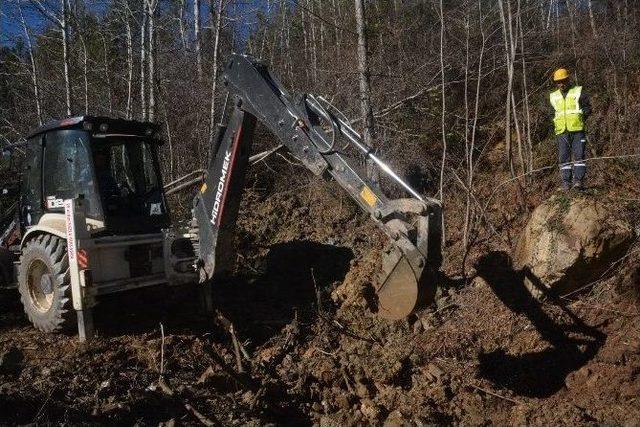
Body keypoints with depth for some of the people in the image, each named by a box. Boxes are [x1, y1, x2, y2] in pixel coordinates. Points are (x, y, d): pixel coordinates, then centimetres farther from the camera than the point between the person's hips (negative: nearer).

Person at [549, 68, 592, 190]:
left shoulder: (578, 92, 8)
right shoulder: (553, 97, 16)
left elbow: (588, 108, 6)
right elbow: (552, 113, 22)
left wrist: (580, 118, -7)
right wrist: (556, 122, 5)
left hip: (577, 130, -3)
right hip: (562, 131, 3)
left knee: (579, 155, -8)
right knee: (563, 157, 0)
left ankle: (578, 180, -9)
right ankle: (566, 182, 3)